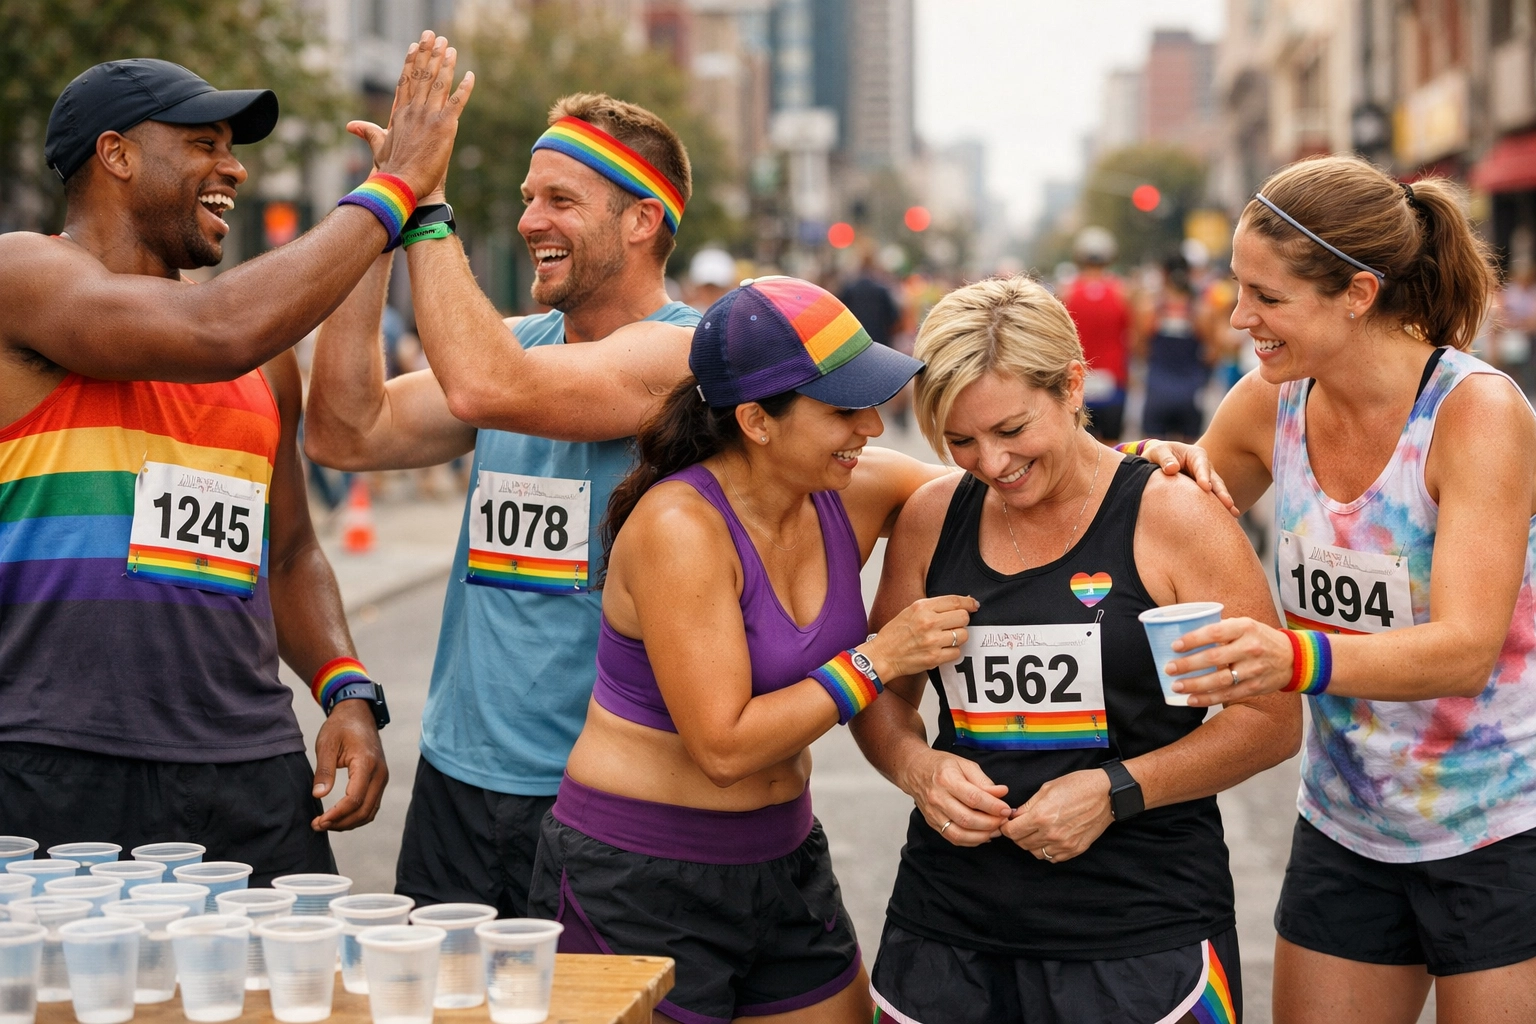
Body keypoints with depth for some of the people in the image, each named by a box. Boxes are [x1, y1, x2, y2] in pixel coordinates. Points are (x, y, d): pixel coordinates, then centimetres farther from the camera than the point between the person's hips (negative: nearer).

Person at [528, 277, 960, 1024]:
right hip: (637, 882, -7)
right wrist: (876, 660, -21)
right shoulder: (679, 527, -22)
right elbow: (724, 747, -24)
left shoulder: (852, 495, -3)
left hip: (784, 864, 7)